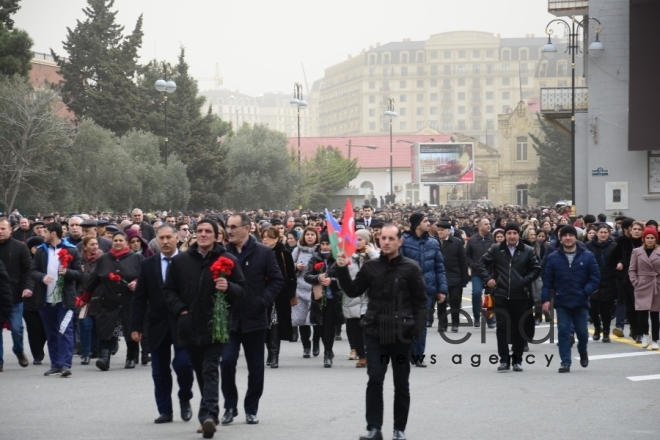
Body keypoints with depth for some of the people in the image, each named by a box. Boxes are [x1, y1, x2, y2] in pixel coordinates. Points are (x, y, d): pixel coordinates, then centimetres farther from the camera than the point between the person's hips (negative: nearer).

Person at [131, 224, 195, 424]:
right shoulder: (147, 265, 5)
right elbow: (139, 298, 4)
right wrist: (136, 326, -1)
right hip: (158, 325, 3)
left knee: (183, 363, -12)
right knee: (160, 371, 6)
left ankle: (185, 400, 13)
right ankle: (165, 411, 16)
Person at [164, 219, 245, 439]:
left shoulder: (228, 260, -1)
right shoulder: (180, 260, 6)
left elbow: (242, 290, 2)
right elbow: (168, 290, 12)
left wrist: (228, 288, -19)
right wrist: (181, 310, -2)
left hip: (216, 326, -4)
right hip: (190, 326, 4)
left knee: (210, 371, -13)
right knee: (201, 372, 12)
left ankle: (208, 415, -23)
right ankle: (211, 416, 22)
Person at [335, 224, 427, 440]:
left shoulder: (411, 267, -3)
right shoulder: (370, 266, 4)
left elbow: (420, 301, -1)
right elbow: (353, 291, 6)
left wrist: (417, 328, -10)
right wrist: (342, 270, -7)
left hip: (401, 332, -2)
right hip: (375, 331, 2)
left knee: (401, 383, 7)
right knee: (374, 380, -3)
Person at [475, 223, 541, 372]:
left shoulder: (527, 251, 1)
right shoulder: (496, 249, 4)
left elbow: (536, 269, 5)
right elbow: (481, 263, 10)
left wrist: (525, 281, -6)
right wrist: (488, 278, -1)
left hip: (520, 295, 0)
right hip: (501, 294, 0)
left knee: (518, 329, 6)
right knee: (502, 327, -1)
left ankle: (517, 360, 14)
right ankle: (504, 360, 4)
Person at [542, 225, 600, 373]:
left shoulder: (587, 256, -1)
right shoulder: (553, 257, 1)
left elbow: (595, 278, -1)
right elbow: (547, 280, 2)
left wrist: (586, 292, -14)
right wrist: (546, 299, -6)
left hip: (581, 302, 0)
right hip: (562, 302, 0)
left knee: (582, 331, 8)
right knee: (563, 331, -3)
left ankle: (583, 352, 37)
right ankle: (565, 362, 2)